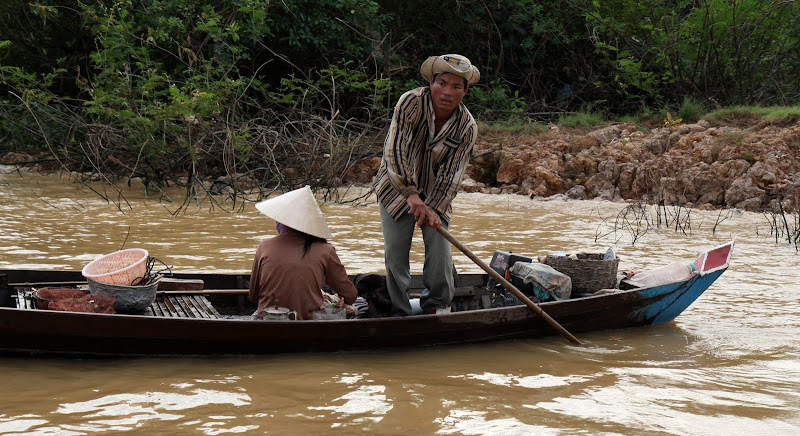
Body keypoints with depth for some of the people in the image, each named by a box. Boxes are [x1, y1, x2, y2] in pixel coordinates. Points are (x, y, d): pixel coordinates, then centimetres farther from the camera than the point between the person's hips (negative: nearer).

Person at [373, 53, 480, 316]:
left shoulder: (467, 127, -15)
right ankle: (400, 312, 9)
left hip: (435, 193, 2)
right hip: (396, 188, -2)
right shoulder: (411, 103, -24)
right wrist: (411, 194, -39)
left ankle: (436, 306, 13)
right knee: (395, 251, -4)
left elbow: (452, 174, -15)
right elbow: (395, 150, -31)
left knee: (439, 247, -6)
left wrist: (435, 209, -28)